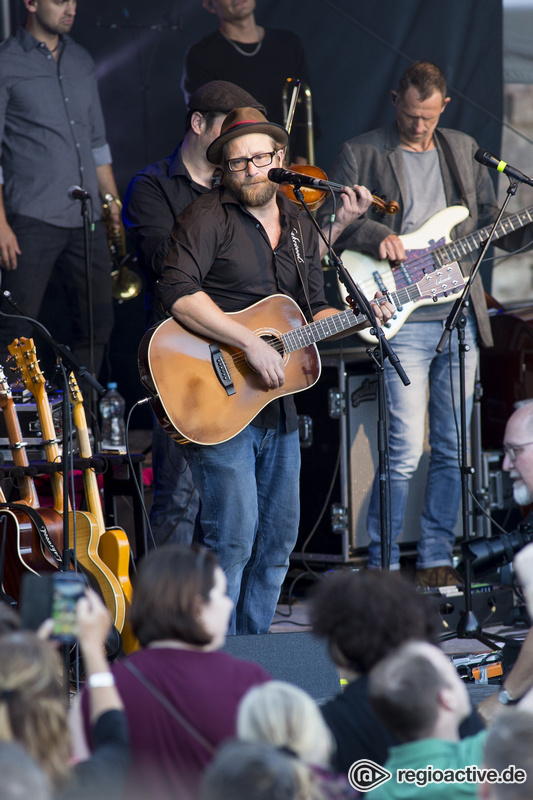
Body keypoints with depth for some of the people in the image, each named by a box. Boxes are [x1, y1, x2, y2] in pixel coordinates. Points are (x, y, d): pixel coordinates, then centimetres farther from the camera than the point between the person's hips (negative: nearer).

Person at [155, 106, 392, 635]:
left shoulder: (300, 228, 15)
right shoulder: (207, 218, -8)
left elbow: (312, 312, 23)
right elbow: (177, 293, -23)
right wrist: (251, 343, -26)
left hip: (277, 403, 8)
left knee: (278, 538, 12)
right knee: (232, 537, -11)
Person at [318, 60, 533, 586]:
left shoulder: (463, 151, 15)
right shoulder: (360, 153, 2)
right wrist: (377, 236, -18)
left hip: (461, 319, 5)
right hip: (402, 321, -5)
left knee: (453, 449, 7)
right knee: (406, 449, -10)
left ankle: (435, 559, 18)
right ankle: (381, 566, 1)